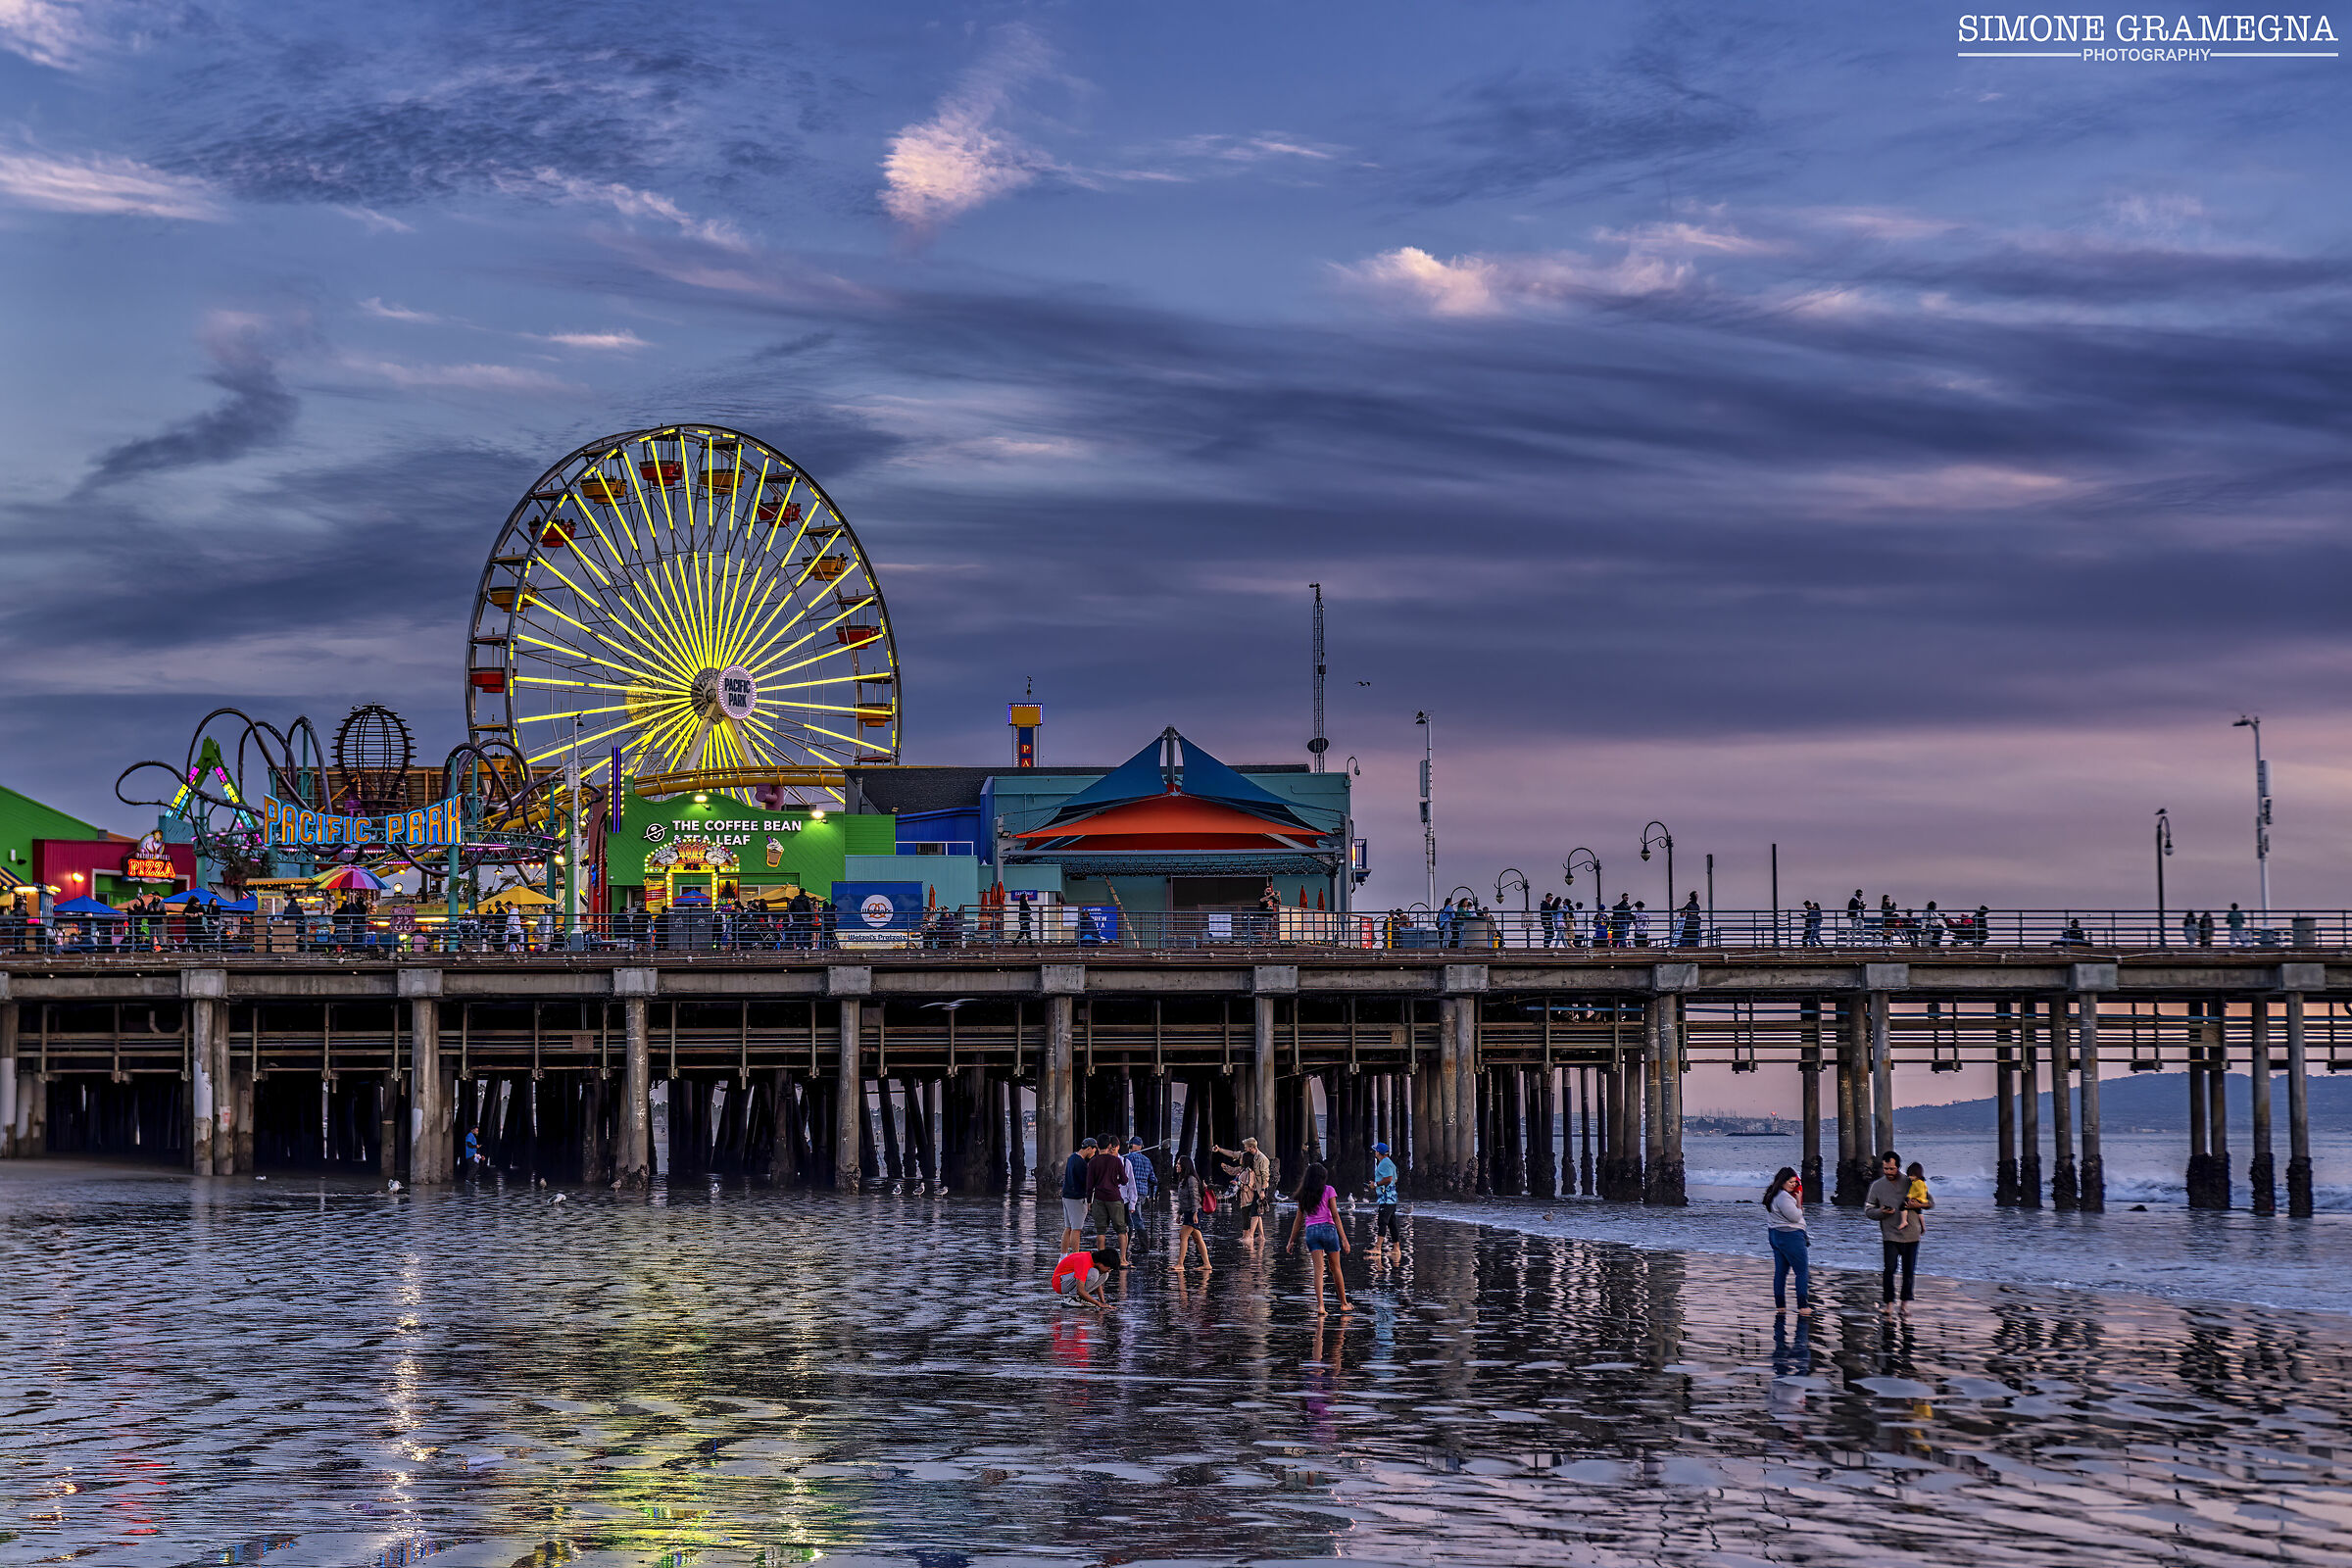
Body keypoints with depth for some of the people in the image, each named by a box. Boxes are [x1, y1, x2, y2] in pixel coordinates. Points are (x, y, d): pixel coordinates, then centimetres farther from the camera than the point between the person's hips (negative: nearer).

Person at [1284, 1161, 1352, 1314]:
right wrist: (1343, 1238, -7)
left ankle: (1320, 1305, -17)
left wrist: (1291, 1241, 17)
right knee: (1335, 1268, 11)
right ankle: (1343, 1303, 21)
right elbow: (1335, 1215, -6)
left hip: (1310, 1231, 2)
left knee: (1318, 1269, -3)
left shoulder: (1304, 1194, 9)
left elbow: (1298, 1219, 11)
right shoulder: (1329, 1190, -1)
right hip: (1328, 1228, -2)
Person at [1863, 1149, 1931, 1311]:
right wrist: (1881, 1212, -13)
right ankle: (1888, 1302, -4)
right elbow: (1868, 1210, 8)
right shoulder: (1877, 1186, 5)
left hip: (1911, 1235, 1)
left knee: (1909, 1270, 5)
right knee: (1889, 1269, -12)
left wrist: (1918, 1205, -14)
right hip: (1890, 1236, -1)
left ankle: (1906, 1301, 17)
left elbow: (1931, 1202, 8)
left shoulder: (1911, 1183, 4)